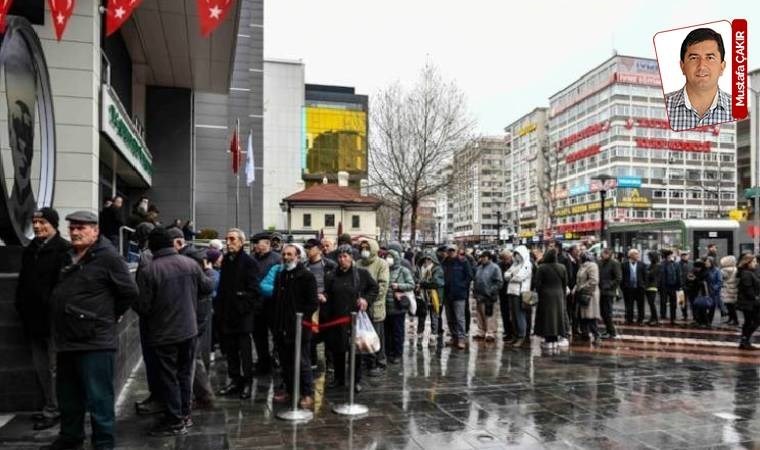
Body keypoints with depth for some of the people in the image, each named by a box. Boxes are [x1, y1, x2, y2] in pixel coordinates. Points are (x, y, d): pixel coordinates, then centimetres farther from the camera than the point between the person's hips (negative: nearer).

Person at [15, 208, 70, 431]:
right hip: (34, 319, 9)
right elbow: (23, 281, 22)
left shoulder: (64, 249, -13)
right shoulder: (30, 250, 14)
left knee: (54, 367, 1)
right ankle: (50, 406, 27)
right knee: (40, 367, 16)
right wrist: (21, 306, 15)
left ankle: (53, 410, 12)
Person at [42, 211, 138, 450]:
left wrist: (109, 317, -4)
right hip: (67, 339, 9)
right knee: (68, 394, 21)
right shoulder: (69, 258, 13)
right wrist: (62, 317, 15)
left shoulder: (108, 257, -12)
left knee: (98, 397, -1)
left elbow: (129, 291, -13)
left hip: (95, 340, -8)